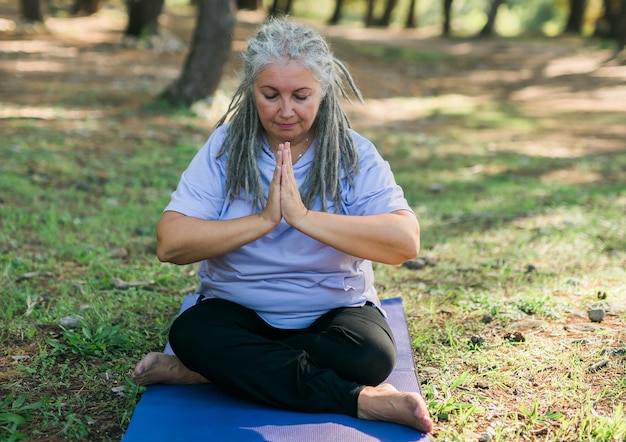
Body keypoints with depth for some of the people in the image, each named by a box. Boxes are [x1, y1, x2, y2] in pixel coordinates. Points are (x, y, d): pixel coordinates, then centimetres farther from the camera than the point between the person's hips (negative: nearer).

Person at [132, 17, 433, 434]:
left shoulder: (354, 154, -7)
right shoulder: (225, 148, -3)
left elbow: (406, 242, -24)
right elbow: (170, 244, -14)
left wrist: (304, 216, -29)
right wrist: (263, 220, -23)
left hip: (335, 312, 0)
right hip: (236, 311, 1)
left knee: (372, 352, -32)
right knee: (191, 332, -30)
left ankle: (198, 372, -21)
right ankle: (360, 400, -27)